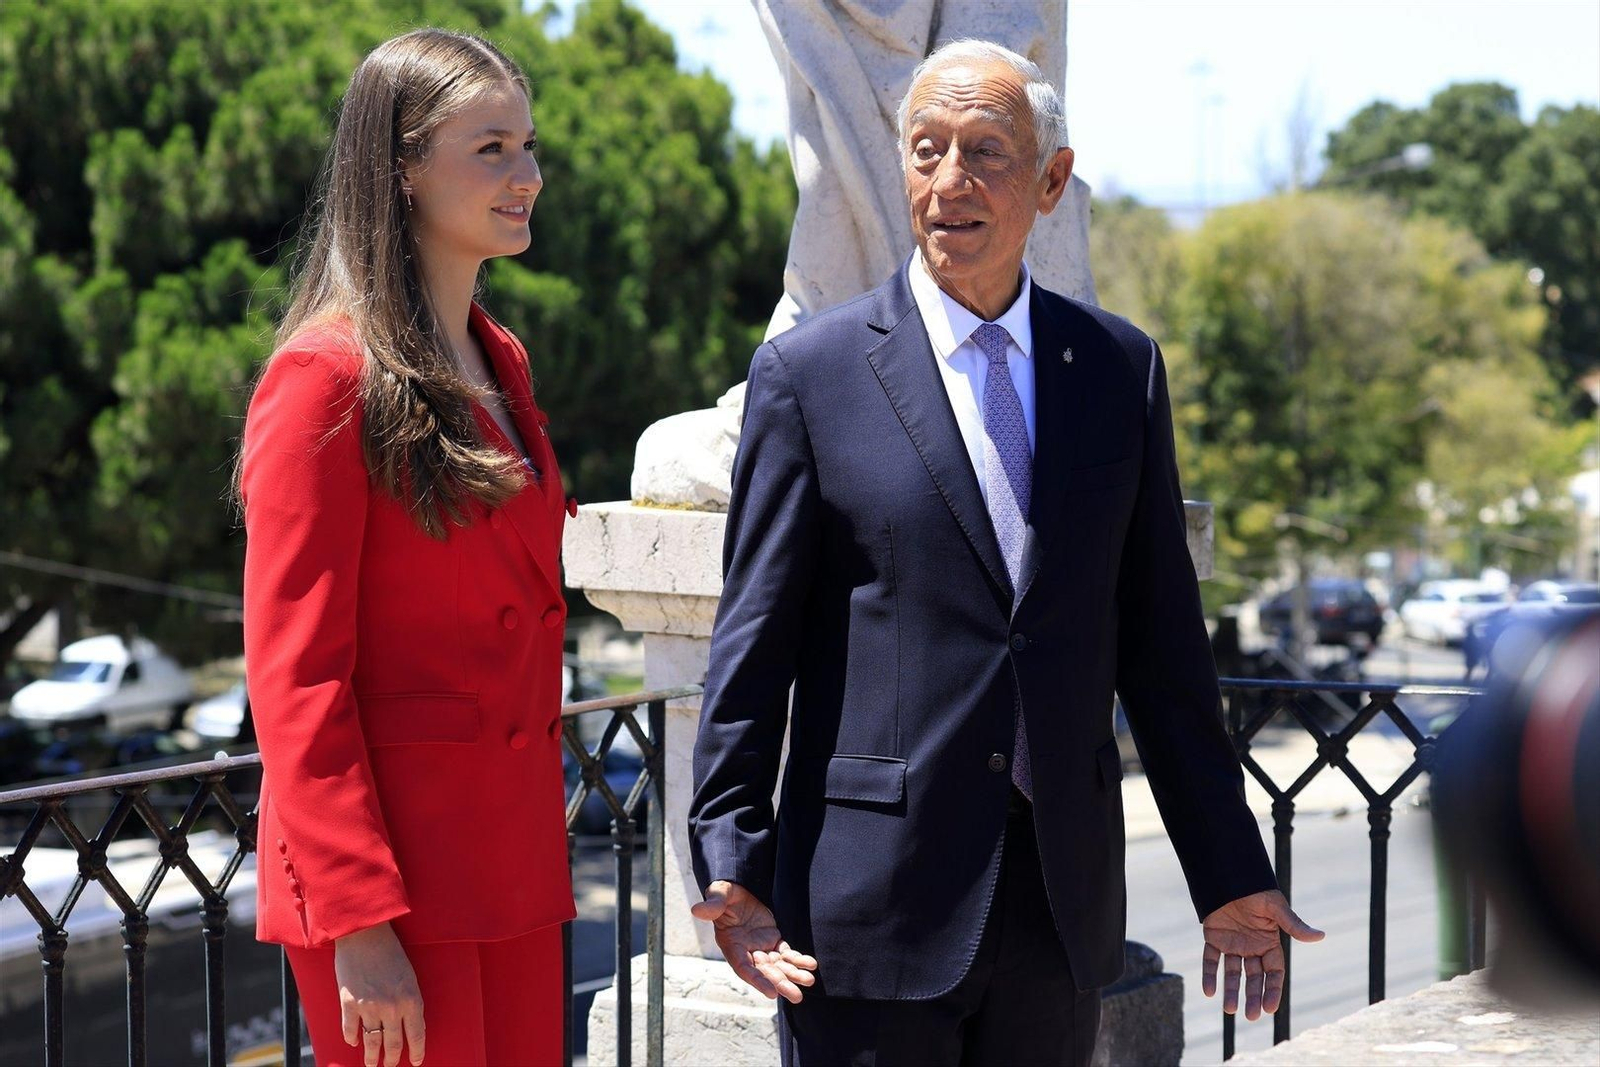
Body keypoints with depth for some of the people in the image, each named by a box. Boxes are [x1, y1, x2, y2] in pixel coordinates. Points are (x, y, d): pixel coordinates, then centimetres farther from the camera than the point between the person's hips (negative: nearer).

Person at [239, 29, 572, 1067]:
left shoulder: (500, 364, 14)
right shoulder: (329, 375, -11)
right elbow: (294, 677, -15)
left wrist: (536, 832, 17)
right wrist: (360, 922, -19)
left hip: (513, 854, 8)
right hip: (390, 868, -8)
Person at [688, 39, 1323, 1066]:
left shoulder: (1121, 367, 8)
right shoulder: (809, 372, -1)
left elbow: (1159, 640, 10)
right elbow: (752, 645, -3)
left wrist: (1230, 874, 9)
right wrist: (732, 865, -12)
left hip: (1064, 905, 3)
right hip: (870, 905, -3)